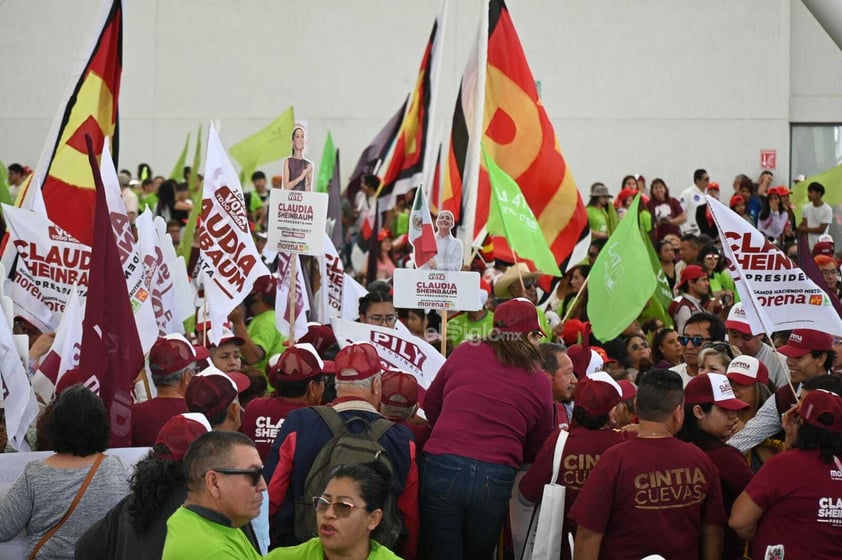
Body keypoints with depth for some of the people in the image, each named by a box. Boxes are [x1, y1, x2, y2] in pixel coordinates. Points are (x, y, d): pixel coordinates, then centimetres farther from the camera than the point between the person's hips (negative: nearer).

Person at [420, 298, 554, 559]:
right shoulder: (540, 383, 3)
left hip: (442, 468, -1)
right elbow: (536, 449, 13)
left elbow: (430, 405, 17)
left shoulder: (464, 353, 4)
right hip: (495, 481, 1)